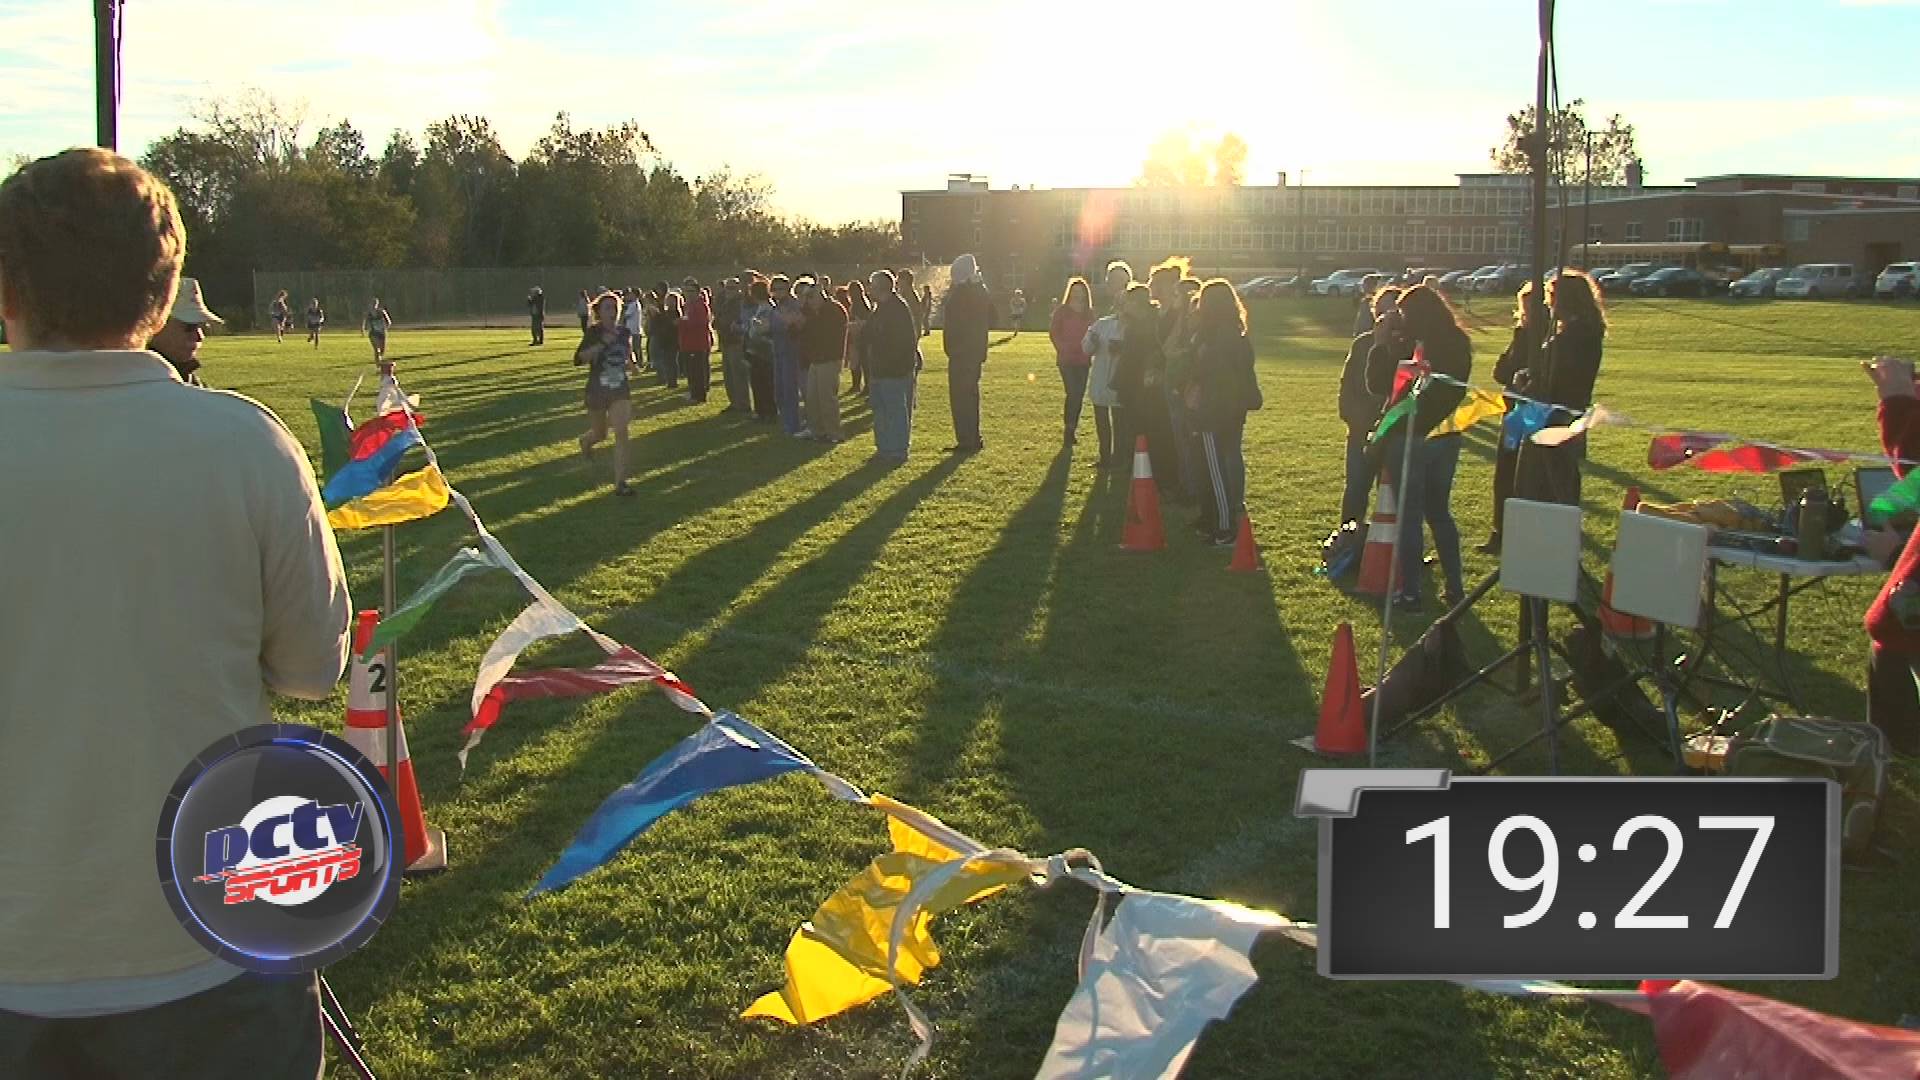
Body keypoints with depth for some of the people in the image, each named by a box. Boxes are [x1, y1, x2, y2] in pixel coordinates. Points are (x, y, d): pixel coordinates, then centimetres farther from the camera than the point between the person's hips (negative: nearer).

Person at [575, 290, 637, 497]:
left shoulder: (624, 331, 2)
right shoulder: (594, 332, -11)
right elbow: (579, 359, -23)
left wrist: (631, 362, 1)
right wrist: (602, 344, -31)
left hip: (621, 389, 2)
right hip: (597, 391, -2)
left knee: (621, 433, -12)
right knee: (600, 434, 14)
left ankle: (620, 483, -11)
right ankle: (586, 441, 54)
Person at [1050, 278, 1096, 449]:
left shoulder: (1089, 313, 9)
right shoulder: (1061, 311, 0)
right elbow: (1054, 333, -2)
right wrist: (1063, 349, -12)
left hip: (1083, 360, 4)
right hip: (1067, 359, -4)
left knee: (1079, 396, 3)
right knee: (1073, 394, -14)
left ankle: (1072, 431, 12)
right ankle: (1069, 432, -5)